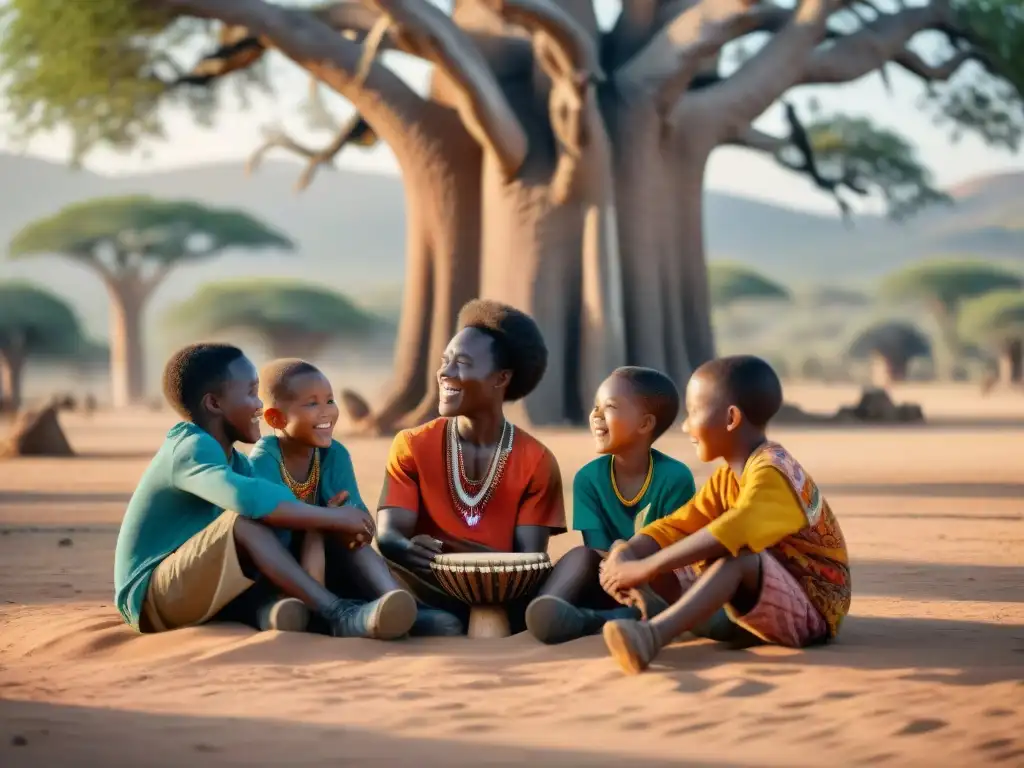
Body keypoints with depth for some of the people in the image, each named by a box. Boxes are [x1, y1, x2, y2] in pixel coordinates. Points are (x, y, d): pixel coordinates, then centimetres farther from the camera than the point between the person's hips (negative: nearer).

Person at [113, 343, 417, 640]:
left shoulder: (234, 460, 13)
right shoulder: (193, 448, -18)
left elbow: (280, 510, 6)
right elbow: (247, 497, -38)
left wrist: (332, 527, -15)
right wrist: (333, 517, -29)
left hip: (196, 592, 9)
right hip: (149, 598, -9)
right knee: (246, 520, -31)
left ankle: (272, 607, -31)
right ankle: (338, 615, -36)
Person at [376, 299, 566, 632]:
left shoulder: (537, 462, 3)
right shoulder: (412, 446, 6)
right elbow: (388, 535, -7)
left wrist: (480, 558, -30)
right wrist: (410, 550, -34)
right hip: (429, 595, 0)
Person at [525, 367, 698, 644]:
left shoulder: (674, 477, -11)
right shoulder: (589, 478, -2)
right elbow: (599, 552, -9)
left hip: (659, 589, -2)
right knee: (581, 556, -26)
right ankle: (550, 608, -55)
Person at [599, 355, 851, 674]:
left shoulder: (771, 471, -19)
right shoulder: (726, 478, 10)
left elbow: (732, 533, -35)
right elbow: (676, 526, 4)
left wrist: (646, 568, -36)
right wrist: (625, 554, -16)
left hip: (813, 608, -10)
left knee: (737, 556, -35)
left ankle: (653, 633, -53)